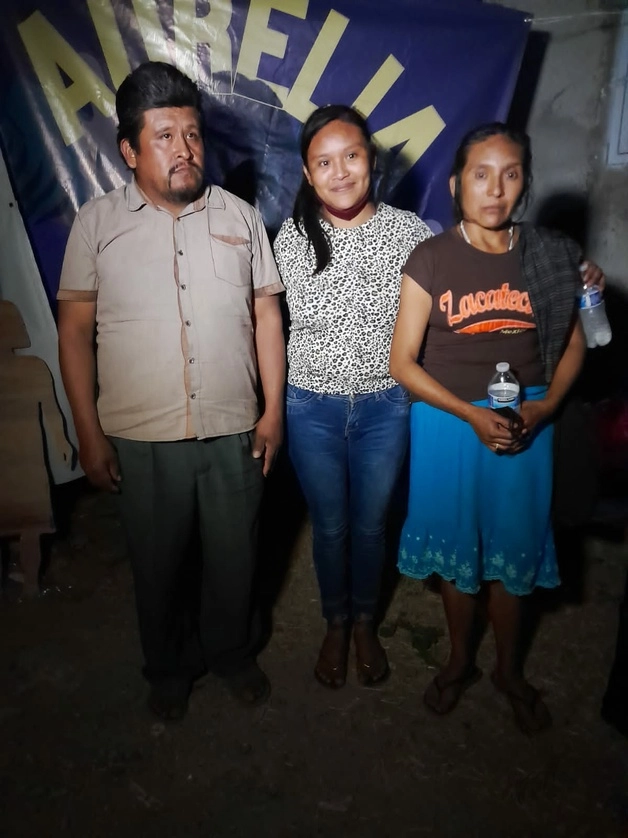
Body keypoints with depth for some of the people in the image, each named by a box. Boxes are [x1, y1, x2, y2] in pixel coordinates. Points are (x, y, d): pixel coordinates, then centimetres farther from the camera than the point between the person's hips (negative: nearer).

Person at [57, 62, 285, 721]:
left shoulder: (240, 217, 3)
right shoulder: (97, 223, -2)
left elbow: (267, 316, 4)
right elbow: (75, 330, -1)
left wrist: (273, 411, 0)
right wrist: (89, 434, -5)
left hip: (234, 432, 1)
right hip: (141, 440, -1)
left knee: (233, 558, 16)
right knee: (158, 565, 16)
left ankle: (233, 654, 43)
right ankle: (169, 669, 42)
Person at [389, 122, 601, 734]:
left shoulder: (549, 256, 0)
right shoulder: (430, 260, -8)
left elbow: (572, 345, 7)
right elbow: (403, 362, -9)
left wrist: (542, 407, -10)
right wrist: (472, 414, -17)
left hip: (526, 425, 2)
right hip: (449, 423, -1)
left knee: (514, 551, 13)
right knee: (457, 549, 13)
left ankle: (509, 670, 38)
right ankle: (460, 660, 38)